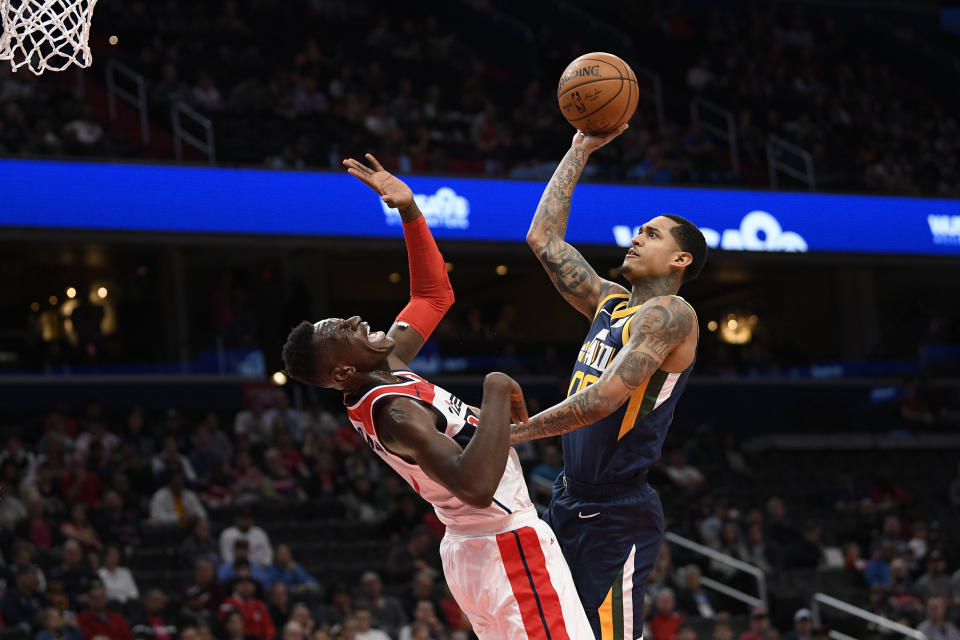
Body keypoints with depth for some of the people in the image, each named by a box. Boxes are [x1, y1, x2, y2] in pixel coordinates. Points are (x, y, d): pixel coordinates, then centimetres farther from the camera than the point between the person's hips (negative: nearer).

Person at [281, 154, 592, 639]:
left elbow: (434, 295, 18)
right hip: (508, 547, -11)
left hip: (471, 550, 11)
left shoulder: (386, 363, 5)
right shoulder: (396, 413, -24)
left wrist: (410, 211, 6)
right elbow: (476, 486, -39)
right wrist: (496, 391, -29)